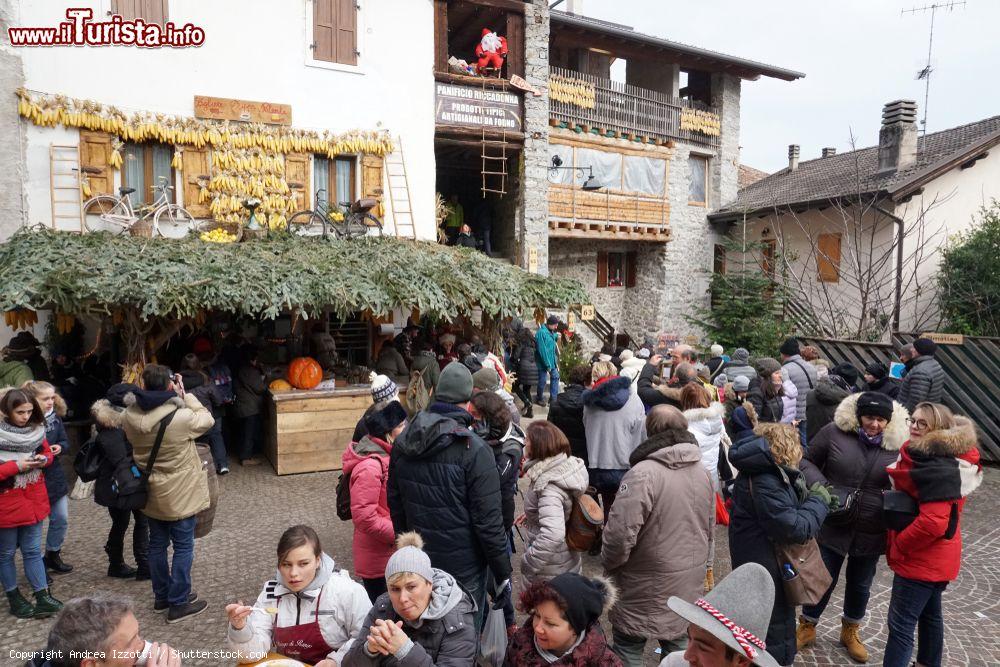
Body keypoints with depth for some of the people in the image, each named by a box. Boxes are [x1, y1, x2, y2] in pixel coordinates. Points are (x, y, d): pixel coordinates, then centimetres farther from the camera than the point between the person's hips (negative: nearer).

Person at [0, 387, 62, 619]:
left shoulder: (35, 430, -2)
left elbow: (47, 453, 12)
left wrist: (43, 459, -9)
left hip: (33, 500, 4)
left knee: (32, 550, 11)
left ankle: (42, 597, 14)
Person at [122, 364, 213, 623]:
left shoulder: (130, 416, -10)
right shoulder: (182, 417, -26)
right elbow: (207, 419, -7)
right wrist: (186, 395, -3)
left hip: (151, 492, 6)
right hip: (179, 493, -6)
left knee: (157, 544, 19)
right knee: (183, 546, 7)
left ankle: (162, 596, 34)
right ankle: (178, 604, 14)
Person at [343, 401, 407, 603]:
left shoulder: (385, 456, 6)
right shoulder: (370, 467, -26)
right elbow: (364, 517, -26)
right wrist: (399, 535, -20)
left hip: (390, 553, 9)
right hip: (378, 558, -9)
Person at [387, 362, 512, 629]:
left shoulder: (402, 442, -3)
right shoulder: (474, 450, -22)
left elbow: (395, 504, 7)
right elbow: (488, 520, -20)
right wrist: (503, 574, -9)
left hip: (418, 564, 6)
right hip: (464, 567, -5)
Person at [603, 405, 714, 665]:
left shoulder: (643, 473, -24)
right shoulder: (702, 473, 3)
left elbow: (620, 535, -25)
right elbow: (709, 529, 14)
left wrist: (608, 562, -6)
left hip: (647, 590, -7)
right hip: (688, 586, 7)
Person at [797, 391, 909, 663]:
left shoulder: (896, 444, -8)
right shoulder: (834, 432, -15)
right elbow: (806, 461, -3)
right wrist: (821, 487, -18)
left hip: (871, 532, 2)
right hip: (832, 525, -2)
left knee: (860, 584, 21)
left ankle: (851, 631, 46)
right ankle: (807, 627, 36)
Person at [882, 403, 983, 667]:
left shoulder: (938, 470, -25)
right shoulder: (931, 456, 8)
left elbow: (933, 522, -31)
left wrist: (898, 544, -19)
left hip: (921, 559, -10)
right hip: (936, 558, 10)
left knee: (900, 624, -5)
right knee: (929, 614, 26)